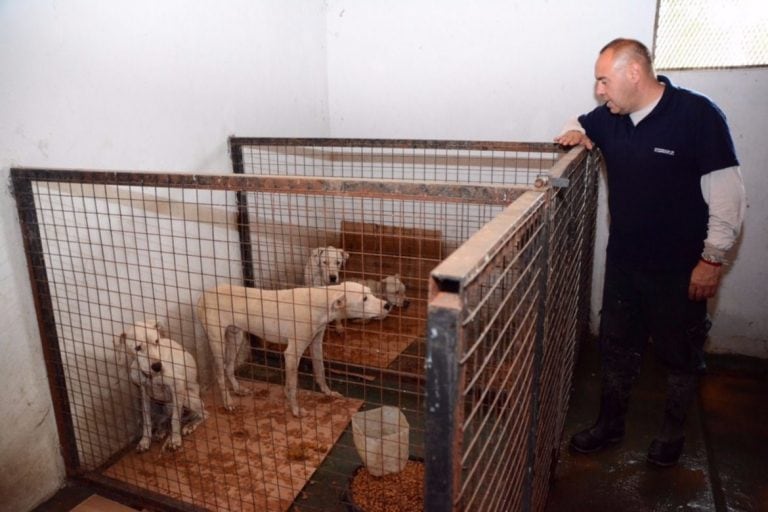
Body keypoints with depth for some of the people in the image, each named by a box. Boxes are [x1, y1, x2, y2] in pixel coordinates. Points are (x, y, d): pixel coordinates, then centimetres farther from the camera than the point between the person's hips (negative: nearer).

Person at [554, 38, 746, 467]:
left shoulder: (698, 114, -16)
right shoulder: (609, 118, 0)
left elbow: (727, 193, -15)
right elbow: (580, 128, 23)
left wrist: (713, 258, -14)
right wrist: (574, 134, -2)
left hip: (680, 269, -5)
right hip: (623, 261, 5)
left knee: (681, 355, 13)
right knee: (617, 346, 16)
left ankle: (673, 432, 35)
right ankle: (611, 423, 35)